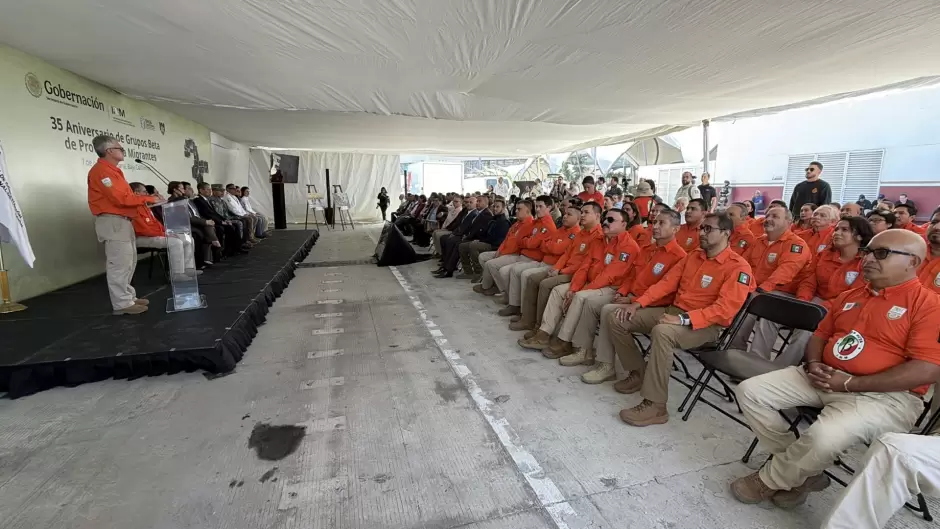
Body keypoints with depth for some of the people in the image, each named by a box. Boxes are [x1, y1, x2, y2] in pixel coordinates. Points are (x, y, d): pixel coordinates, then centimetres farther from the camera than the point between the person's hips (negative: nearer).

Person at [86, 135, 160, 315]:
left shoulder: (112, 170, 19)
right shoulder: (102, 170, -12)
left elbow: (125, 196, 15)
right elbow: (120, 198, -21)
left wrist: (147, 198, 6)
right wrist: (147, 199, -14)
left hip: (123, 221, 11)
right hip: (113, 222, -11)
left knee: (128, 261, 16)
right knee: (120, 263, -8)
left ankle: (128, 296, 25)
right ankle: (122, 303, -4)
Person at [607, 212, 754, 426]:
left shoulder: (738, 267, -10)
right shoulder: (693, 256, 12)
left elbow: (725, 309, -21)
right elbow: (667, 283, 9)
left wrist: (683, 319, -31)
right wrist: (638, 303, -5)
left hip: (706, 325, -7)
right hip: (672, 310, 8)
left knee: (662, 332, -41)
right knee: (616, 319, -6)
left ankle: (655, 406, -29)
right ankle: (639, 372, 12)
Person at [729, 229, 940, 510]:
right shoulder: (849, 297, 15)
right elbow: (820, 334, 22)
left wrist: (849, 383, -19)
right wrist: (813, 365, -1)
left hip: (884, 395, -7)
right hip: (822, 378, 7)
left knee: (824, 436, -35)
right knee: (749, 391, -6)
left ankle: (768, 480, -5)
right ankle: (801, 470, 3)